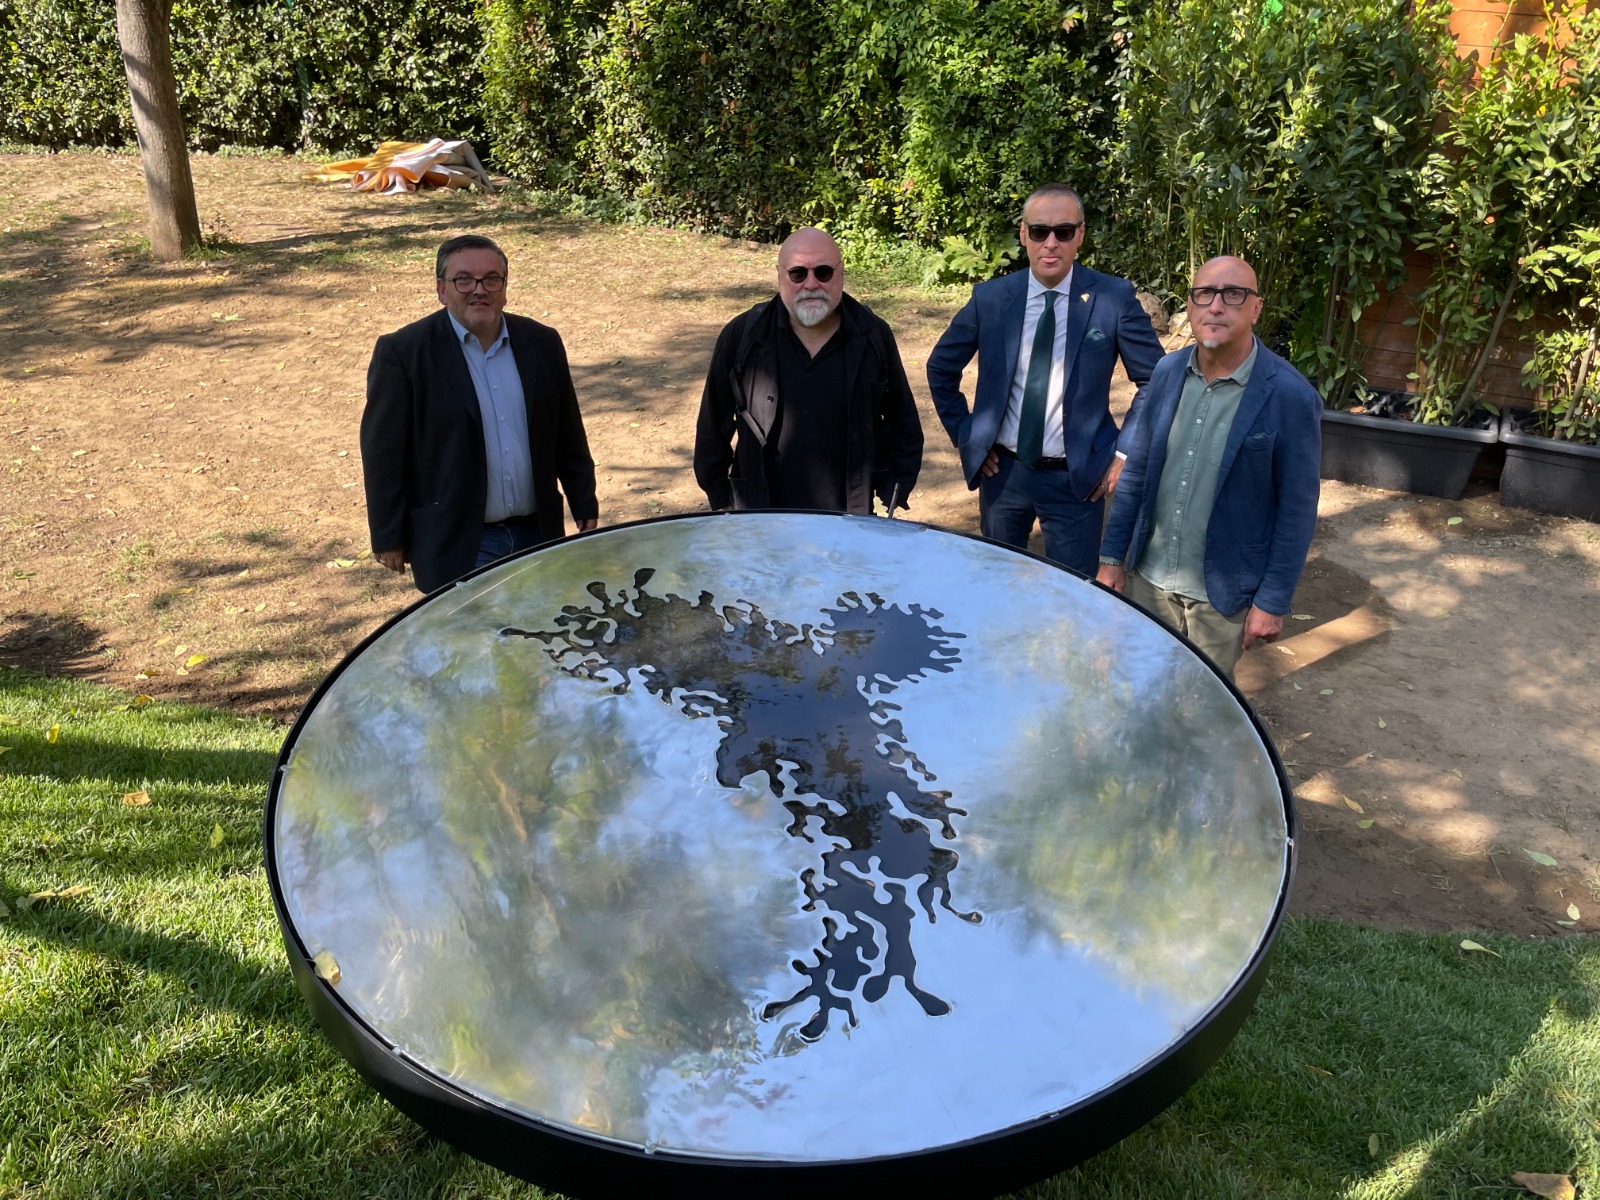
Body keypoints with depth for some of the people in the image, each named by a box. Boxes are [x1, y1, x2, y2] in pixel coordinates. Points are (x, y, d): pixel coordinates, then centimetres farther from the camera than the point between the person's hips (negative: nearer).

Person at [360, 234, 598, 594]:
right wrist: (388, 537, -6)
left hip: (536, 534, 4)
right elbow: (383, 450, -6)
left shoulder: (541, 342, 4)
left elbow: (568, 433, 11)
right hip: (457, 544, -4)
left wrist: (585, 505, 12)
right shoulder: (403, 352, -9)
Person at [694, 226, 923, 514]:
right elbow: (714, 426, 2)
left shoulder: (873, 336, -3)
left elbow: (902, 423, 7)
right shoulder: (742, 336, -7)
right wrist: (721, 499, 3)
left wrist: (894, 493, 1)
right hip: (762, 522, -1)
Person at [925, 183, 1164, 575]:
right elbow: (941, 368, 10)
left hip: (1077, 479, -2)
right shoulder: (990, 298, -3)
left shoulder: (1114, 298, -9)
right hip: (1002, 470, 3)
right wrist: (964, 435, 5)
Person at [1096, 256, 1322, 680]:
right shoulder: (1167, 372, -2)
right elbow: (1136, 472, 5)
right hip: (1148, 579, 4)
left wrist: (1272, 601, -10)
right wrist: (1112, 557, 6)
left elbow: (1296, 510, -11)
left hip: (1222, 595, -4)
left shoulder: (1291, 397, -15)